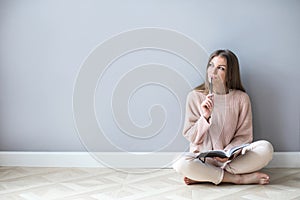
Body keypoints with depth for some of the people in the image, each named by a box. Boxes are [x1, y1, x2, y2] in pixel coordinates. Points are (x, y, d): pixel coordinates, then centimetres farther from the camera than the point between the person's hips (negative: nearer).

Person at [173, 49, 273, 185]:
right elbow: (191, 137, -2)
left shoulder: (241, 98, 0)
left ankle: (203, 176, -20)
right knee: (183, 165, -34)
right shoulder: (195, 96, -1)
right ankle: (240, 179, -19)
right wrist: (205, 116, -19)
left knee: (266, 148, -25)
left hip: (232, 157, 2)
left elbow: (244, 136, 1)